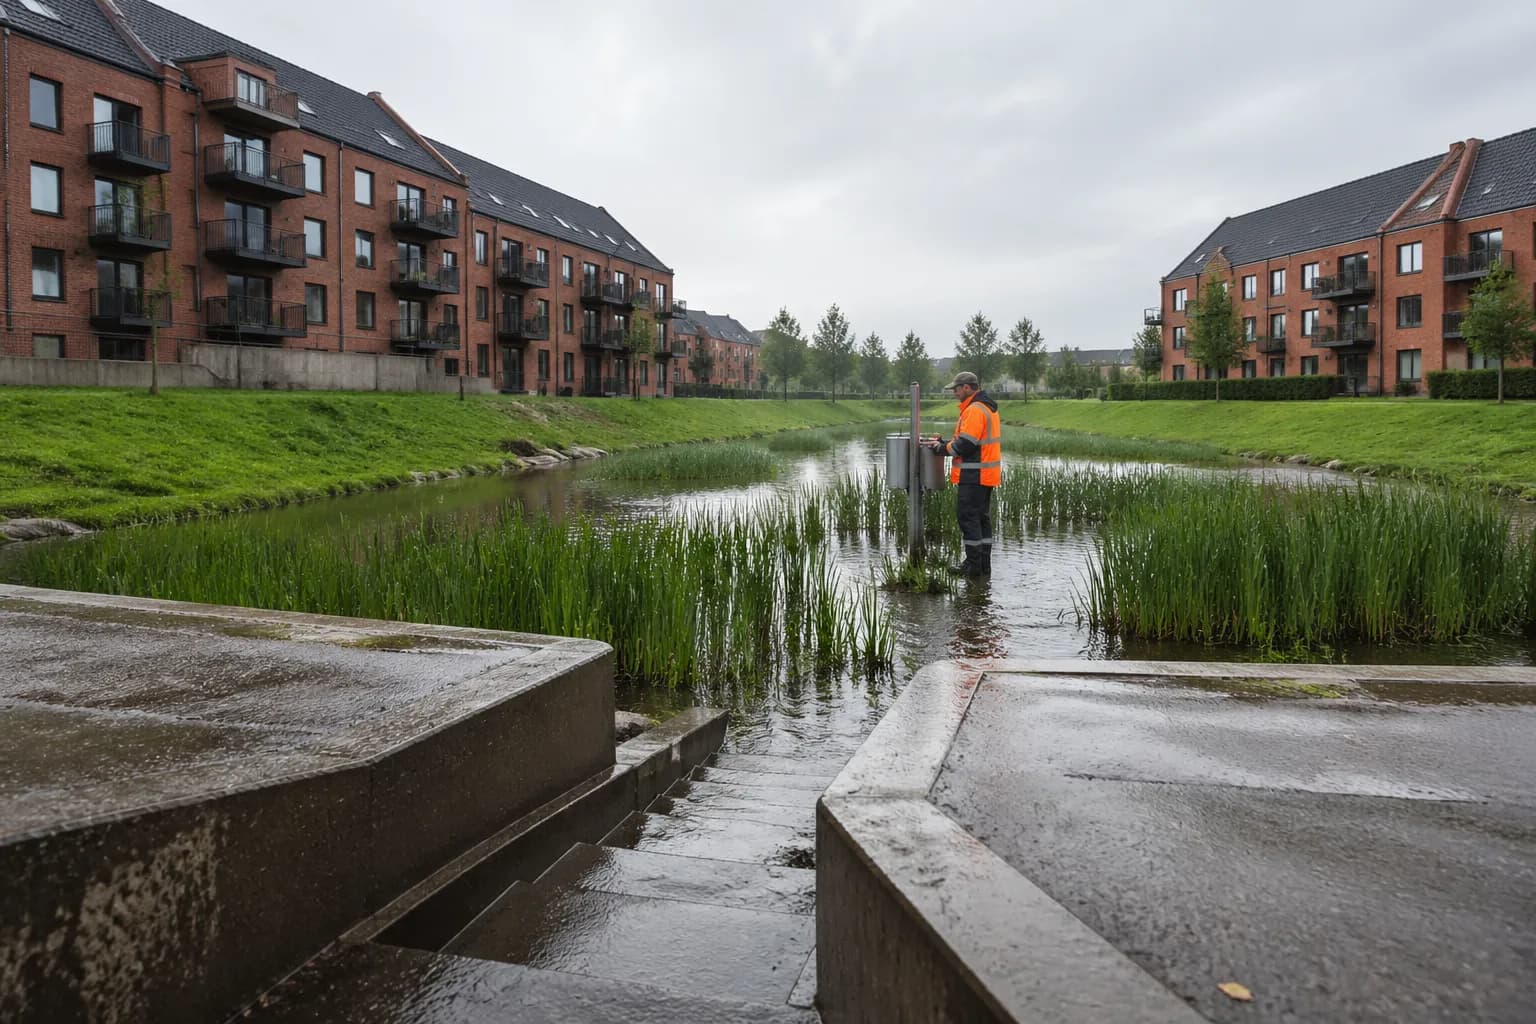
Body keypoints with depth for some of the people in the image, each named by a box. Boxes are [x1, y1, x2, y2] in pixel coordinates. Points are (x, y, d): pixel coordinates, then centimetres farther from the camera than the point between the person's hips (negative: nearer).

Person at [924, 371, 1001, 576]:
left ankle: (973, 564, -1)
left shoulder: (975, 410, -17)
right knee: (982, 518, 13)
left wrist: (943, 448, -6)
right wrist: (944, 442, 13)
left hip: (974, 475, -10)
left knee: (968, 517, -4)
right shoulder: (987, 407, 17)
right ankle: (983, 565, 18)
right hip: (986, 474, 10)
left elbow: (965, 445, -22)